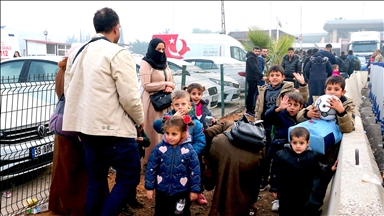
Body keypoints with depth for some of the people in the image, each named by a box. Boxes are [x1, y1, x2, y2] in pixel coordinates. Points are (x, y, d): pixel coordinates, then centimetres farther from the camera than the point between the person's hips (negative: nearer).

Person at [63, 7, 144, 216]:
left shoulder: (77, 53, 12)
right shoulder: (118, 54, -12)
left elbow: (69, 91, 16)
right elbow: (129, 97, -17)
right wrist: (140, 119, 1)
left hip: (86, 128, 8)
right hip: (114, 129, -8)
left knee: (95, 182, 16)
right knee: (129, 177, 4)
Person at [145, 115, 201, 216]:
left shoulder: (189, 150, -13)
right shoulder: (159, 148, -11)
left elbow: (195, 171, -7)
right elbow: (151, 169, -4)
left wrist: (194, 189, -4)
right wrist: (149, 187, -2)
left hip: (182, 192, -1)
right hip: (162, 191, 2)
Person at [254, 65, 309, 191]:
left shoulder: (288, 89, -5)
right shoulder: (264, 90, 6)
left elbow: (303, 99, -15)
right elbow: (258, 109, 12)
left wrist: (302, 84, -27)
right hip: (266, 128, 4)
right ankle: (264, 180, 28)